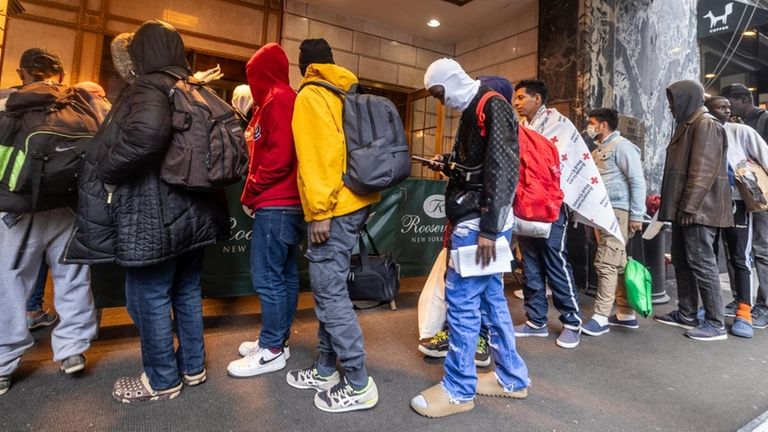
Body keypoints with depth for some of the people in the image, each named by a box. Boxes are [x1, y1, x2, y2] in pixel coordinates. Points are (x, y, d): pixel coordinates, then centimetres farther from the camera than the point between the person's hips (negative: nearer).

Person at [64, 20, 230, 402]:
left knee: (150, 299, 6)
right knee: (187, 292, 17)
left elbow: (146, 132, -32)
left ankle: (162, 381, 21)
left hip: (154, 215, -8)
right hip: (194, 211, 8)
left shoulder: (148, 87, -10)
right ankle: (192, 367, 30)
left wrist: (108, 172, -18)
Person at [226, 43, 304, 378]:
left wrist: (251, 192, -9)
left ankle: (271, 350, 6)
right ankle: (278, 339, 23)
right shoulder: (286, 99, 22)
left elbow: (279, 156, -20)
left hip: (275, 205, -10)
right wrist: (257, 193, 11)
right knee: (285, 275, 12)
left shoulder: (277, 99, -9)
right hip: (289, 203, 10)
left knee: (267, 277, -4)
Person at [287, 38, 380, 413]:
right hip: (354, 202, 9)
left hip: (334, 209, -9)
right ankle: (325, 371, 25)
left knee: (330, 293, -4)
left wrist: (319, 210, -19)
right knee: (329, 288, 14)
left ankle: (359, 385, 5)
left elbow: (317, 154, -17)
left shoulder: (311, 96, -5)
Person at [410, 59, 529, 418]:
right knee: (491, 296, 13)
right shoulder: (472, 111, 20)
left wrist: (488, 228, -23)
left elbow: (501, 168, -19)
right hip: (474, 219, 10)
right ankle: (512, 378, 26)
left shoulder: (493, 107, -9)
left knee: (461, 298, -5)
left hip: (481, 221, -10)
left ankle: (458, 389, 9)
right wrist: (449, 166, 8)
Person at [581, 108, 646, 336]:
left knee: (606, 263, -10)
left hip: (617, 212, -9)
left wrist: (636, 215, -16)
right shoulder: (598, 151, 19)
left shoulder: (621, 146, -7)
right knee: (617, 264, 12)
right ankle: (626, 314, 20)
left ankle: (601, 317, -4)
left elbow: (637, 181, -13)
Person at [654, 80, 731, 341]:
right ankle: (687, 314, 22)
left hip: (698, 210, -10)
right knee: (682, 261, 12)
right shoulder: (687, 125, 19)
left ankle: (715, 323, 4)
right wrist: (670, 201, 20)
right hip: (685, 208, 10)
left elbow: (703, 171, -19)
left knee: (702, 263, -5)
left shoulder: (706, 125, -10)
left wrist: (689, 207, -22)